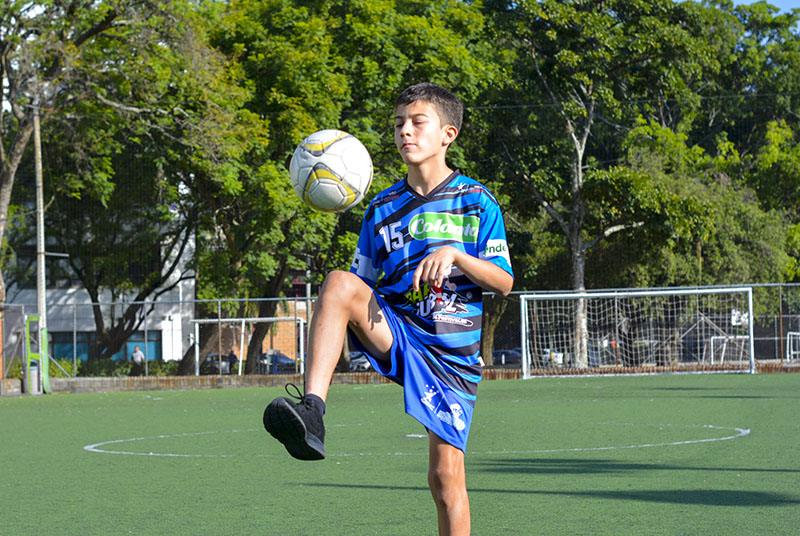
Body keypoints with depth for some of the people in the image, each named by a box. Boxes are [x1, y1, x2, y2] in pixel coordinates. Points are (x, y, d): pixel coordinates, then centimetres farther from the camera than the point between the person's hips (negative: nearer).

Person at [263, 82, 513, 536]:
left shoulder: (477, 202, 3)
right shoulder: (383, 208, 12)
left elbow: (504, 282, -3)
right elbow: (362, 282, 14)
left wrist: (454, 255, -19)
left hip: (451, 356, -2)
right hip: (394, 336, 2)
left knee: (446, 477, -7)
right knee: (339, 281, -28)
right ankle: (311, 413, -43)